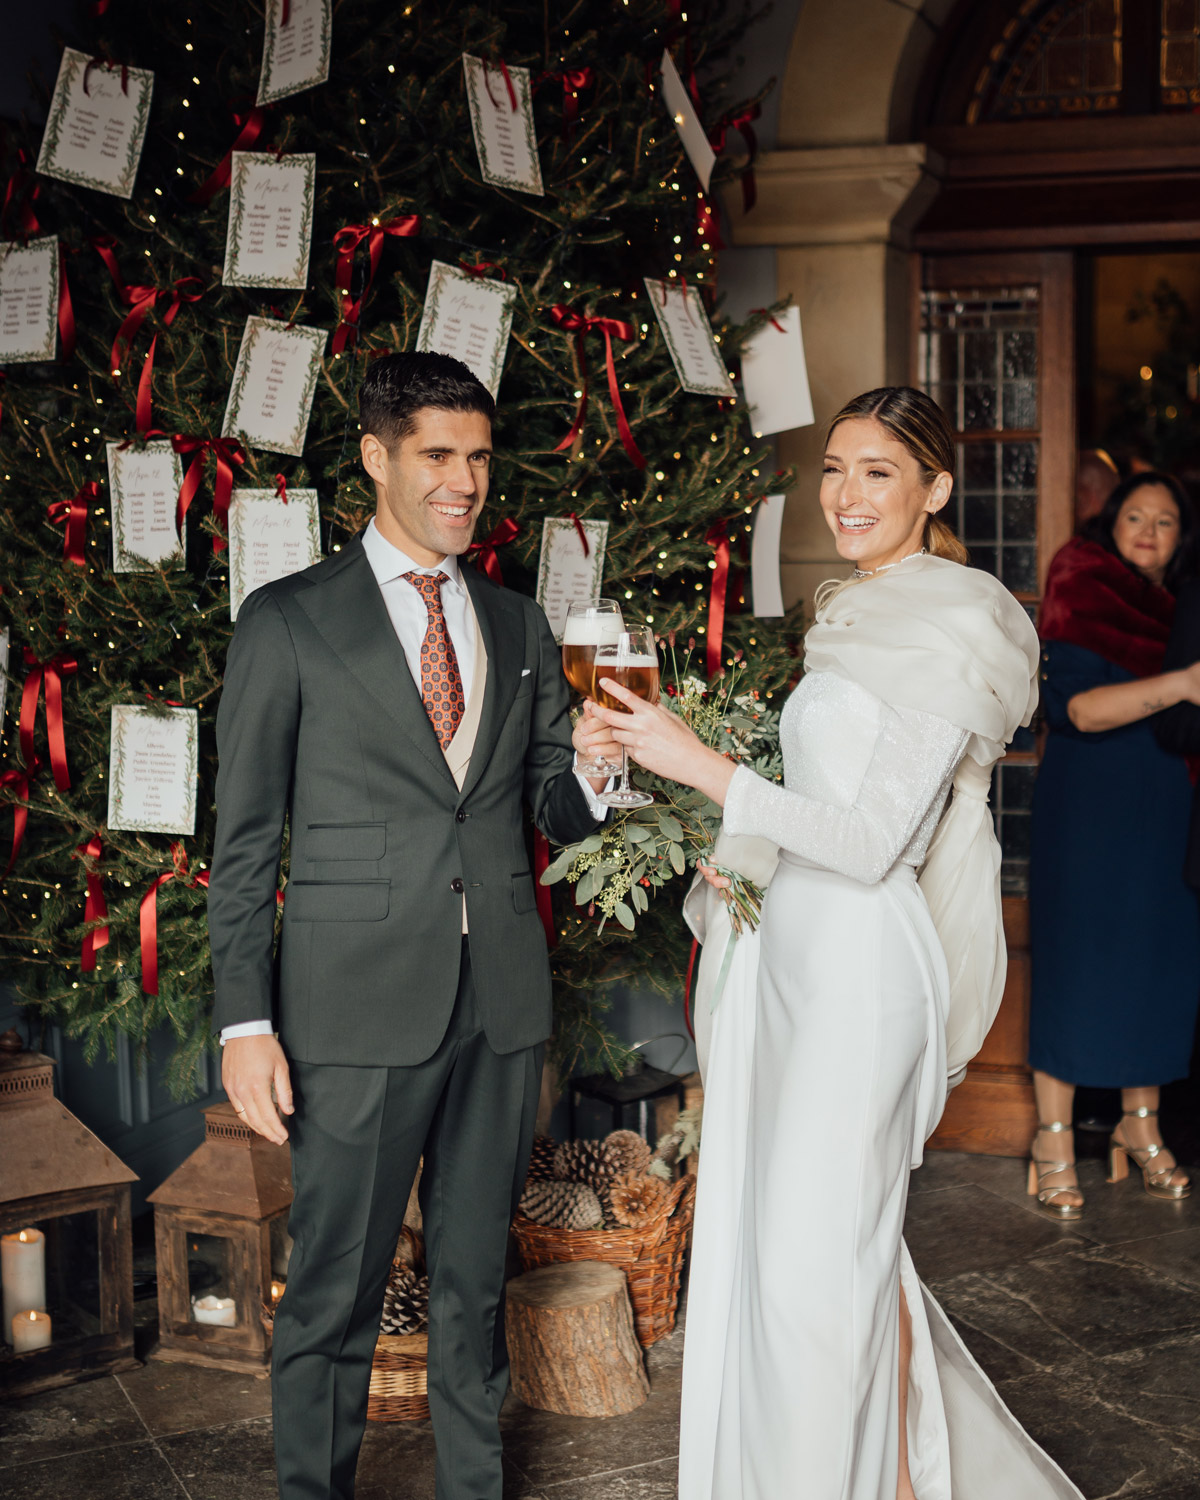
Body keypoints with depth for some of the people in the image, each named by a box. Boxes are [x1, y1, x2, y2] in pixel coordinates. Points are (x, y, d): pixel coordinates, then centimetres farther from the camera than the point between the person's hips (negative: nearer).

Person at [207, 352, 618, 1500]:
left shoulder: (519, 627, 12)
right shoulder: (286, 622, -2)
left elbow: (556, 812, 13)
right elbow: (244, 841, -2)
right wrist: (245, 1022, -9)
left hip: (502, 1004, 4)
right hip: (358, 1010, -4)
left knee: (475, 1277, 17)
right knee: (334, 1292, 4)